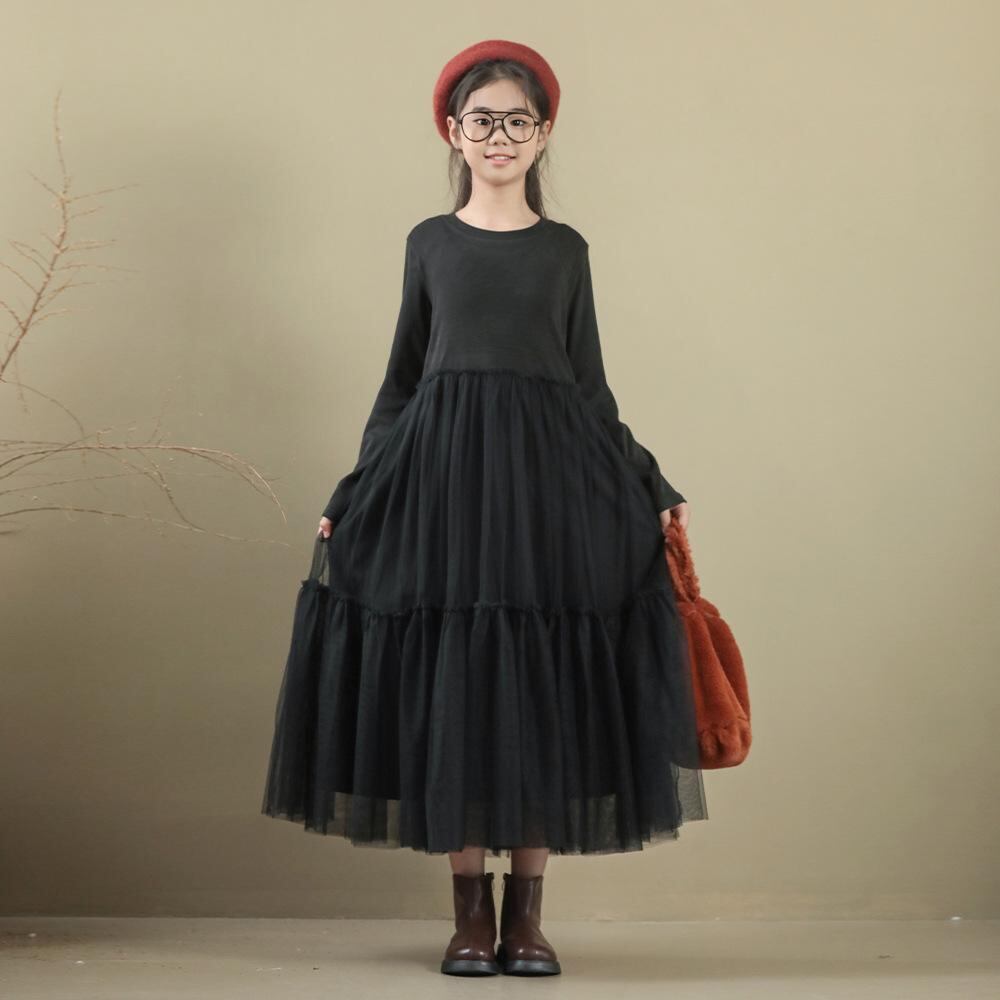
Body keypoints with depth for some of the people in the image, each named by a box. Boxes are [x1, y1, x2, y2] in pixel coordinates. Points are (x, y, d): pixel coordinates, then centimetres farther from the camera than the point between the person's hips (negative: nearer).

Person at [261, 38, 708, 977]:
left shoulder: (566, 249, 11)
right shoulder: (429, 242, 11)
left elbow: (590, 385, 11)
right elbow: (402, 378, 11)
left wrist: (651, 488, 4)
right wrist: (349, 499, 6)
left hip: (549, 478, 0)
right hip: (443, 474, 0)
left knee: (541, 684, 0)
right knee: (449, 682, -1)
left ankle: (527, 912, 9)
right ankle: (470, 912, 8)